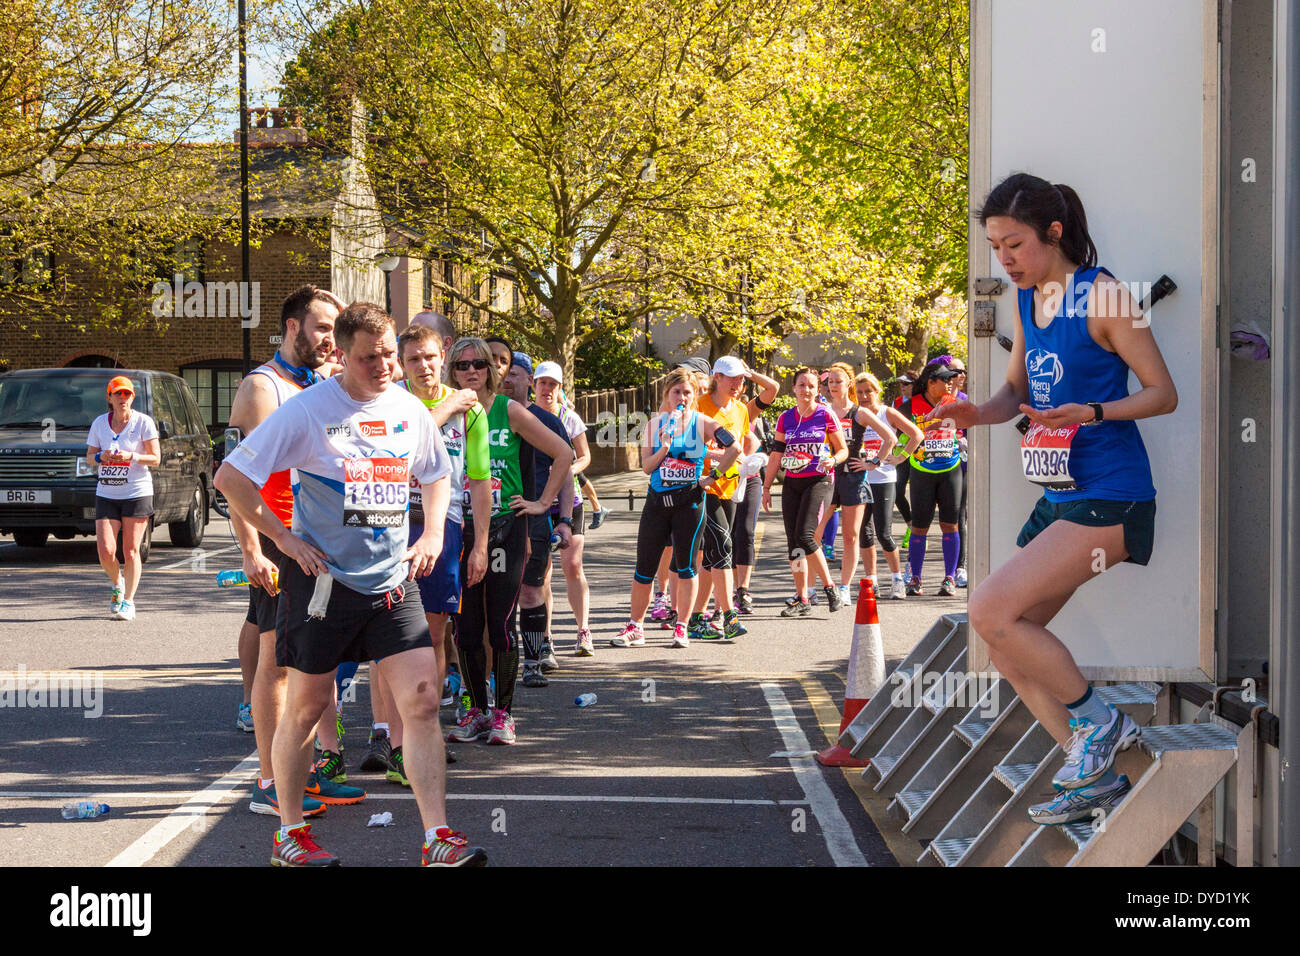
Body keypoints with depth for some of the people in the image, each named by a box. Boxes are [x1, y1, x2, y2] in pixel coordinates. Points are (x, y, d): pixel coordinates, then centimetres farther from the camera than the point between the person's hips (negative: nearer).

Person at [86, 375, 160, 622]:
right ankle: (118, 585, 23)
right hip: (106, 494, 3)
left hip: (137, 493, -3)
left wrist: (131, 457, -19)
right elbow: (89, 457, 13)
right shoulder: (99, 423, 8)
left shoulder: (143, 422, -2)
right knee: (105, 551, -7)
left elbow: (155, 458, -3)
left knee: (131, 551, -2)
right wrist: (101, 456, -10)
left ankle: (128, 602, 7)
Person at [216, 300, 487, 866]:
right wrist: (283, 538, -10)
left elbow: (437, 475, 24)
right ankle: (289, 833, 23)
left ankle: (437, 839, -5)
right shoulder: (307, 410, -9)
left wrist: (433, 532, 7)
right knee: (306, 706, 7)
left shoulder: (409, 409, 6)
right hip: (323, 579, -4)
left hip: (391, 582, 4)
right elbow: (230, 476, -8)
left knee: (422, 702, -6)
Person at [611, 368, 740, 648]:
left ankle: (681, 628, 10)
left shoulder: (702, 423, -1)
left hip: (689, 501, -2)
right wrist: (665, 448, -14)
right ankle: (634, 627, 11)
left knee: (685, 566, 1)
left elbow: (734, 448, -10)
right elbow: (646, 467, 2)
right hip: (657, 500, 2)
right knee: (644, 566, 2)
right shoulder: (654, 425, 7)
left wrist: (713, 475, -8)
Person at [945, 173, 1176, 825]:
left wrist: (1089, 413, -25)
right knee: (1006, 647, 6)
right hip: (1059, 498, 9)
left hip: (1108, 498, -9)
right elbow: (1016, 392, 21)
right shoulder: (1028, 301, 13)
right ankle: (1096, 780, 14)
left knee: (991, 610, -19)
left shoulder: (1103, 296, -11)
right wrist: (977, 413, -1)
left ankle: (1099, 721, -1)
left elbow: (1163, 393, -9)